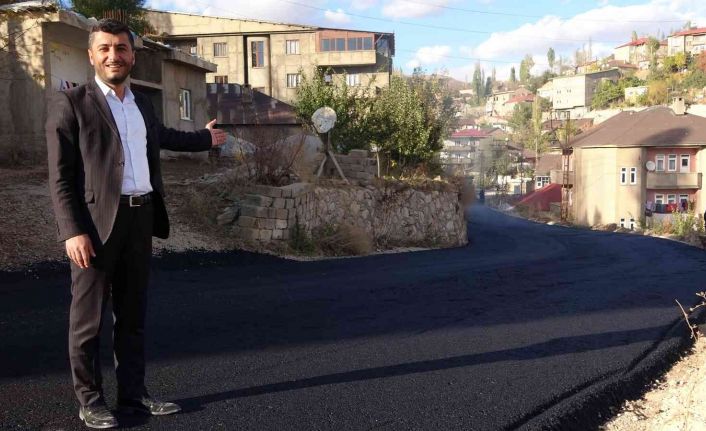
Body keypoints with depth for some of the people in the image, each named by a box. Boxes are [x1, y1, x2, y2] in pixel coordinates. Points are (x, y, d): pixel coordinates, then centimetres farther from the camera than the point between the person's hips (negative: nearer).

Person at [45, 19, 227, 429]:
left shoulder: (142, 103, 16)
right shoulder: (71, 103, -3)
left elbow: (163, 135, 37)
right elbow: (61, 175, -8)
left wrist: (204, 137, 52)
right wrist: (73, 230, -17)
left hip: (141, 218, 6)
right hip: (97, 221, -6)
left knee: (133, 313, 13)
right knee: (89, 316, 2)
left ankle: (133, 393, 24)